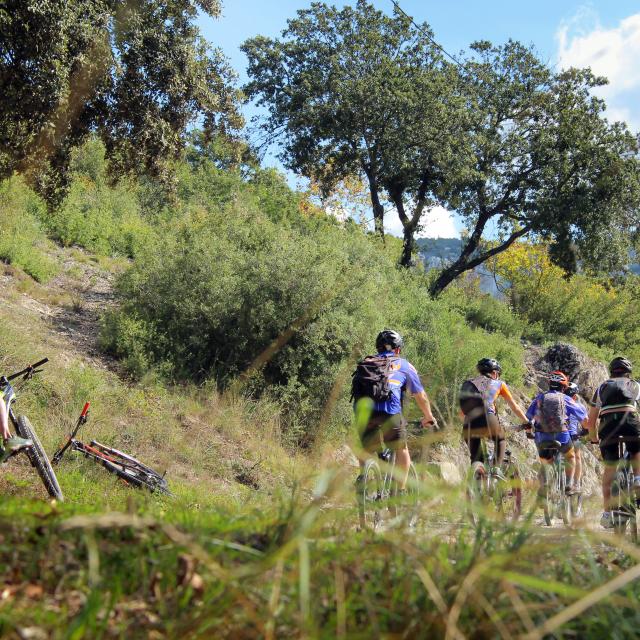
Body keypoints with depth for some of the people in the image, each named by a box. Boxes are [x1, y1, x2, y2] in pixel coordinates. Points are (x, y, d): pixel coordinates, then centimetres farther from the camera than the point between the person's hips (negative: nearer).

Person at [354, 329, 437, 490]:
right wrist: (429, 417, 43)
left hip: (363, 412, 2)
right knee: (401, 449, 19)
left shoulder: (365, 363, 28)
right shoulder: (403, 365, 21)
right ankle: (401, 490, 14)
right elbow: (420, 396, 26)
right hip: (390, 413, -2)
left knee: (365, 451, 23)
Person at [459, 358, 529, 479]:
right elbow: (514, 406, 25)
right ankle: (497, 468, 8)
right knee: (501, 441, 29)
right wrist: (527, 423, 35)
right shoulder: (498, 384, 19)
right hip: (488, 422, -2)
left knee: (475, 457, 20)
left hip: (469, 425, 2)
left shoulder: (468, 384, 26)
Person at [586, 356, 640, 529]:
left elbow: (591, 421, 29)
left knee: (609, 469, 12)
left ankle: (607, 513, 6)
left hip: (608, 423, 1)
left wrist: (594, 438, 41)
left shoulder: (601, 388, 29)